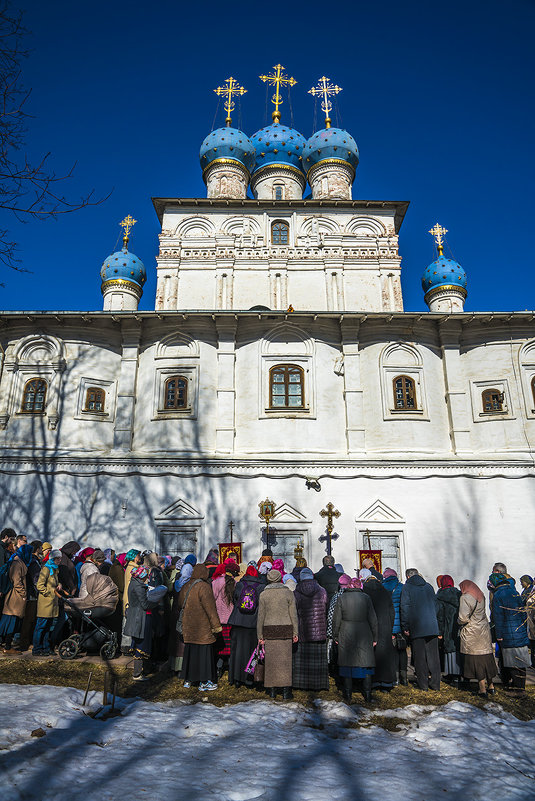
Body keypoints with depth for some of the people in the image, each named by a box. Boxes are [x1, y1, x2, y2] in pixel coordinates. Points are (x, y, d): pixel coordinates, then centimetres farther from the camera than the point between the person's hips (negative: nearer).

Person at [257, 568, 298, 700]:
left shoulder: (263, 595, -1)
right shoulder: (288, 593, -2)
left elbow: (260, 616, 0)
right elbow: (293, 614, -2)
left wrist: (260, 635, 4)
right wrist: (295, 632, 4)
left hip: (269, 630, 1)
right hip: (285, 630, 0)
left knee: (270, 659, 9)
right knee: (285, 659, 5)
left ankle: (272, 690, 16)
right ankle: (286, 691, 4)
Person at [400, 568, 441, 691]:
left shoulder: (407, 587, -3)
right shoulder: (429, 586, 12)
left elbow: (405, 608, -8)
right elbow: (434, 606, 17)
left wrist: (405, 627, -3)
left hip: (417, 628, -4)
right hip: (432, 626, 4)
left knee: (419, 656, 4)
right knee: (433, 656, 9)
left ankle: (423, 683, 8)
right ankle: (435, 683, 13)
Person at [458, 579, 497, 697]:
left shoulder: (465, 598, -14)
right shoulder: (481, 596, 8)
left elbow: (464, 617, -20)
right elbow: (481, 614, 13)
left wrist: (460, 622, 0)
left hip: (471, 632, -6)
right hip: (484, 630, 7)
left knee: (475, 659, 2)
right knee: (486, 657, 14)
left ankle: (482, 688, 5)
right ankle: (490, 686, 23)